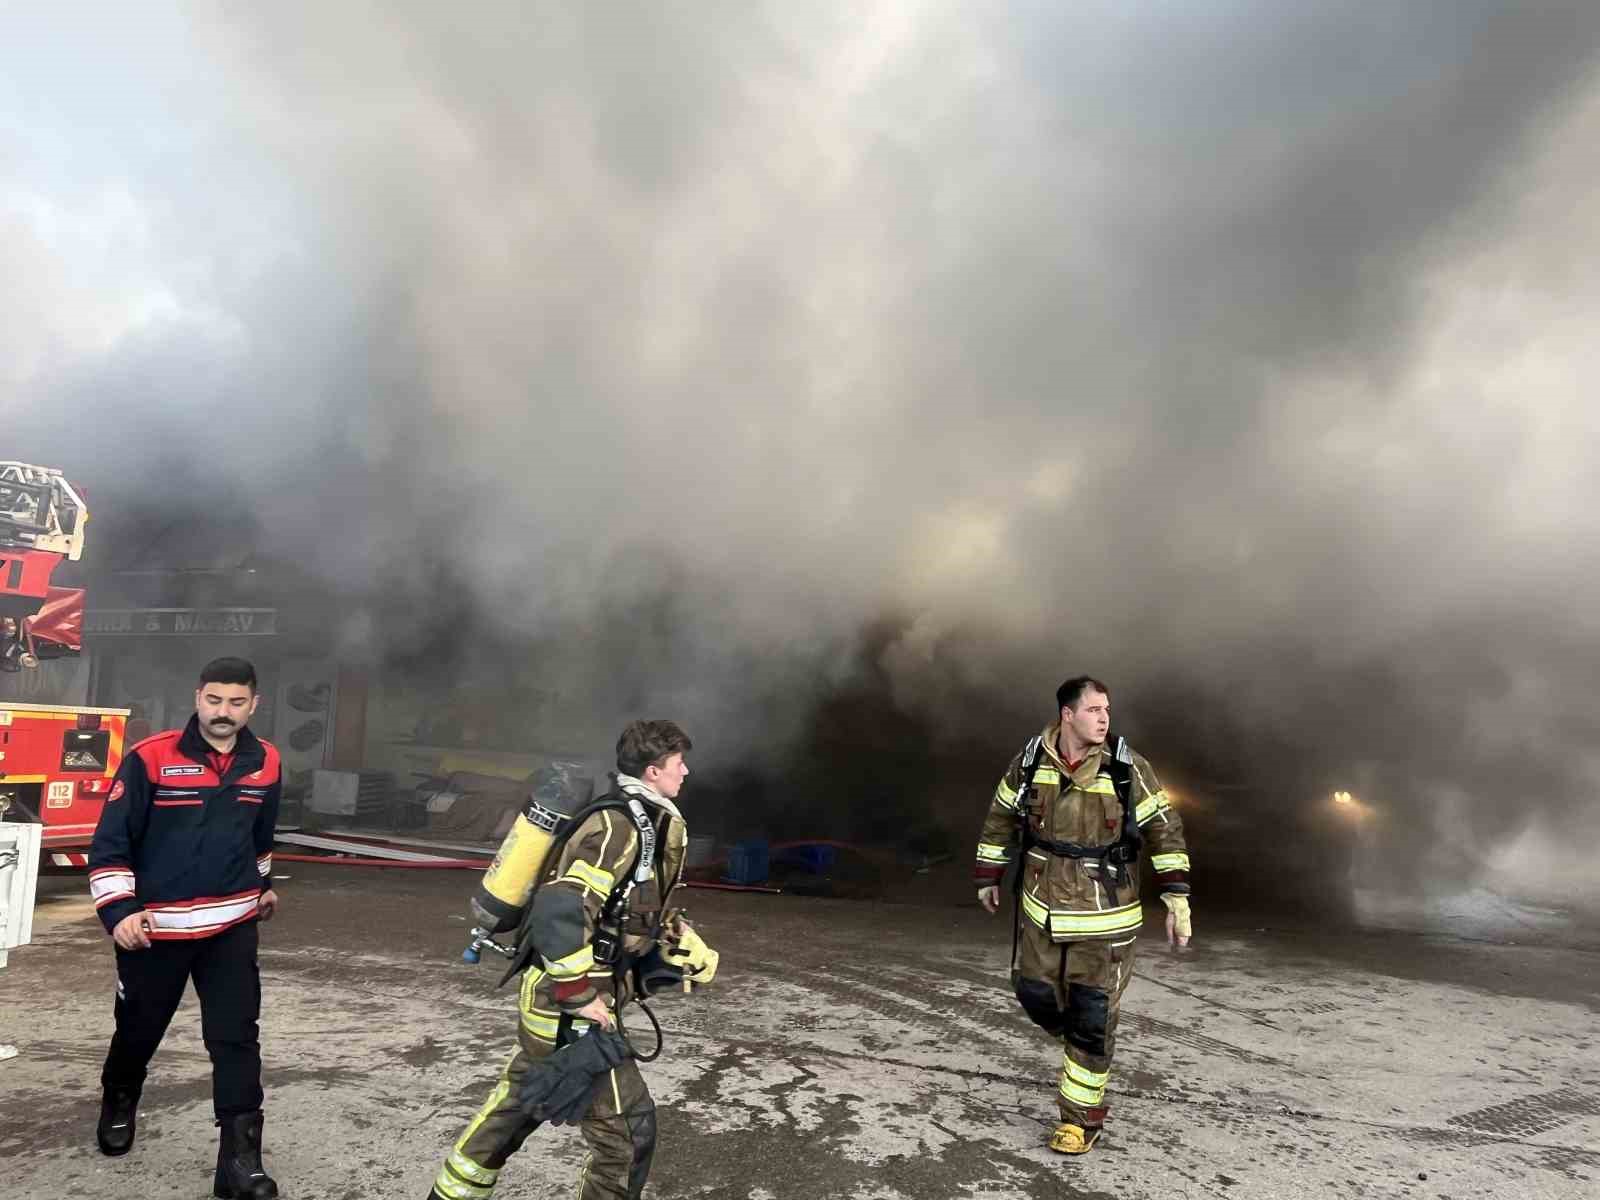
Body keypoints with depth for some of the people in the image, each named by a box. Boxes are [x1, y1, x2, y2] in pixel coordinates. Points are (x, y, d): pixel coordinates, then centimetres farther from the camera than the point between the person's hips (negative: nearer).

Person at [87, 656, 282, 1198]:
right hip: (154, 927, -2)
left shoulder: (266, 764, -1)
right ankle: (118, 1104, 50)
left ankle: (240, 1156, 6)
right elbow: (110, 841, -10)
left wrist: (263, 883, 27)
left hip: (232, 926, 2)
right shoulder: (149, 759, -14)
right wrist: (118, 910, -17)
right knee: (139, 1028, 19)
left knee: (236, 1036, -2)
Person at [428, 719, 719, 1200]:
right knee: (627, 1126, 2)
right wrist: (582, 998, -24)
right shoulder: (620, 826, -23)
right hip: (566, 1007, -10)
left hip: (551, 999, 10)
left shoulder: (636, 820, 8)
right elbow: (560, 912, -33)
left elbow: (647, 912, 20)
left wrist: (691, 951, 7)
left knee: (516, 1105, 26)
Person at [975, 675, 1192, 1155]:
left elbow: (1166, 830, -5)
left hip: (1105, 916, -3)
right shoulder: (1030, 761, -7)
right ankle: (1081, 1044, 44)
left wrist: (1177, 900, -9)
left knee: (1091, 1018, 2)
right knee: (1036, 994, 13)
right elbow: (1001, 817, 8)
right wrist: (988, 877, 14)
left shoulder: (1128, 770, -14)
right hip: (1042, 908, 3)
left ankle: (1081, 1119, 20)